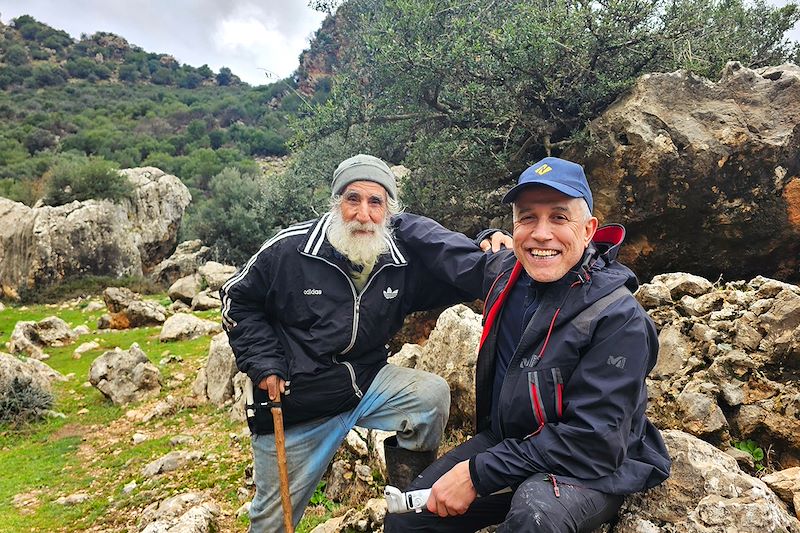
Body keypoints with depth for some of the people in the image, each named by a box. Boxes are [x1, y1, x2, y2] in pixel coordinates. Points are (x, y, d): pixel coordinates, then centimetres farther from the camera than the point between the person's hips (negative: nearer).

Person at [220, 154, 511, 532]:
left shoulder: (403, 260, -9)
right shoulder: (289, 249, -15)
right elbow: (238, 298, -3)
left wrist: (491, 254, -27)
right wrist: (264, 365, -10)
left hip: (368, 382, 2)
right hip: (294, 402, -2)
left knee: (432, 394, -21)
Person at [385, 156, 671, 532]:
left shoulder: (618, 318, -22)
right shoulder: (507, 273, -4)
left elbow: (593, 440, -25)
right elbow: (451, 253, 17)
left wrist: (479, 473, -25)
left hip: (588, 470, -5)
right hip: (505, 441, 6)